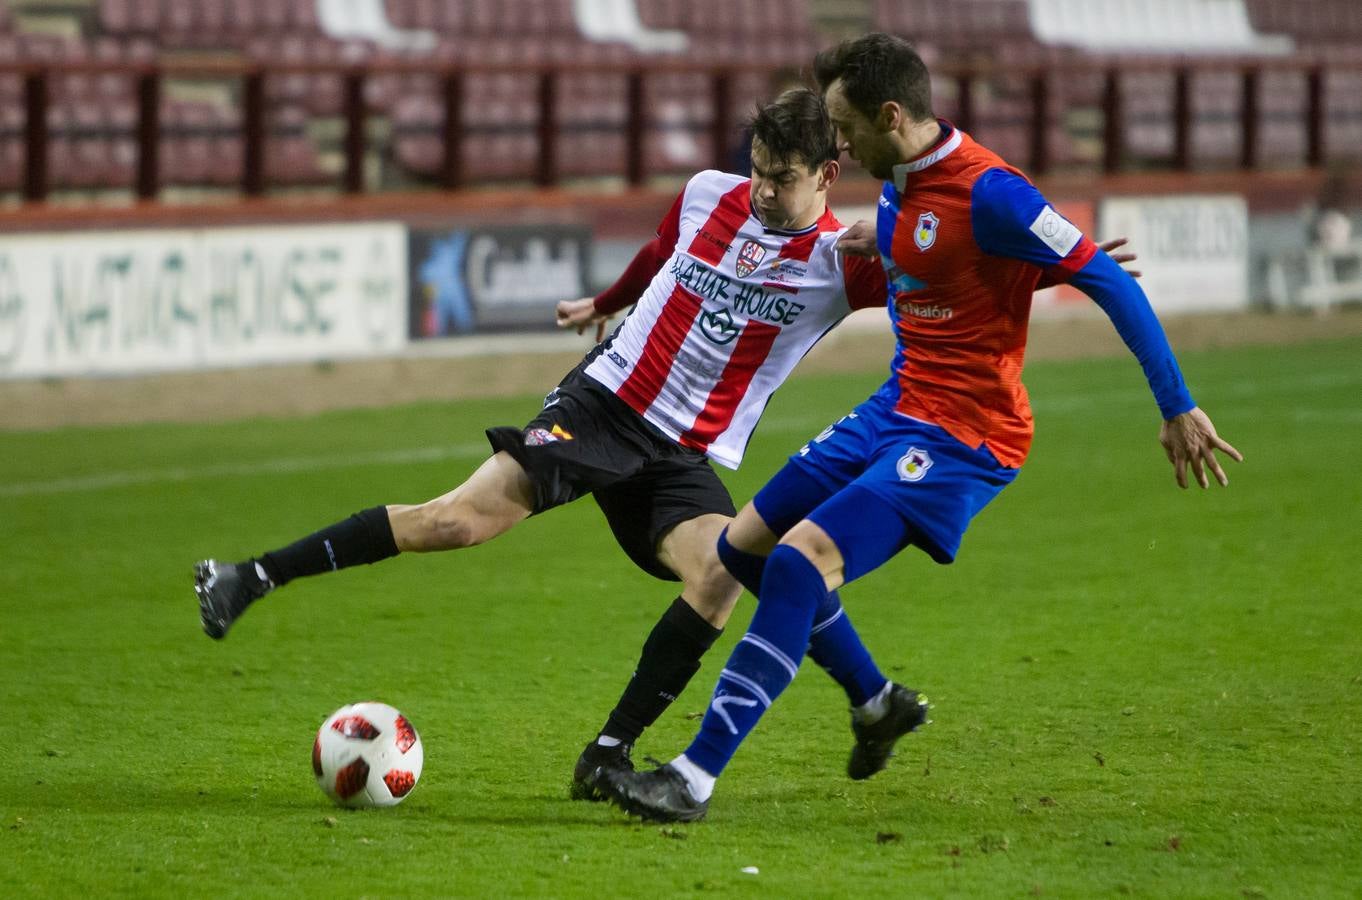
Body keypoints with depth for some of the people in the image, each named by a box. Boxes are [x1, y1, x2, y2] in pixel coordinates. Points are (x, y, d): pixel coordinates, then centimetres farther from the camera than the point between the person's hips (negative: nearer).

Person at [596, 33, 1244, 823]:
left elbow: (1108, 282, -19)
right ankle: (879, 703, 31)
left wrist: (1178, 408, -19)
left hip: (964, 436, -10)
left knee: (800, 562, -24)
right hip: (898, 409, 10)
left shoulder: (984, 191, -21)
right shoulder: (900, 180, 6)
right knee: (744, 546, 13)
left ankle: (696, 779, -24)